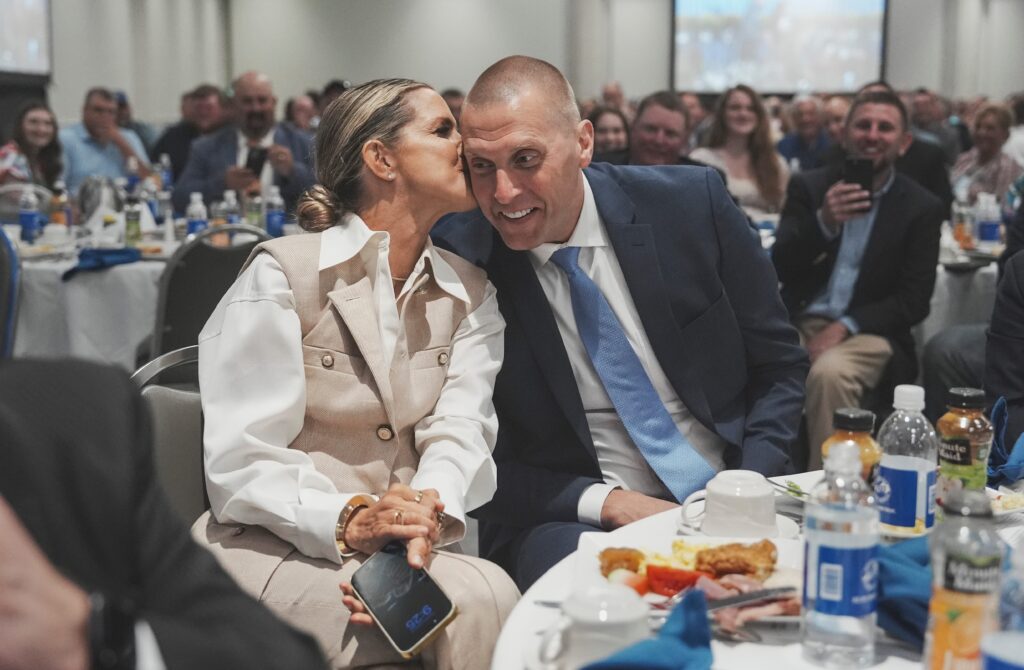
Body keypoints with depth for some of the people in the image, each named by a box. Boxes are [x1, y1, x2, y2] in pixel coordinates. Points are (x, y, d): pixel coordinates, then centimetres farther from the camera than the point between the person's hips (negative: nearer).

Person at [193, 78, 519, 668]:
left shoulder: (470, 297, 10)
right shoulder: (283, 275, -6)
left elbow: (459, 430, -6)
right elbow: (242, 461, -12)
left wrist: (426, 515, -28)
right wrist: (347, 520, -30)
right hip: (272, 549, -4)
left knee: (492, 593, -29)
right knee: (481, 599, -29)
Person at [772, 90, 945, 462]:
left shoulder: (923, 208, 3)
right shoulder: (807, 187, 6)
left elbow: (914, 302, -2)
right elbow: (778, 268, -2)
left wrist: (844, 327, -16)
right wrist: (823, 223, -21)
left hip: (868, 331, -1)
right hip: (799, 321, 2)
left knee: (829, 373, -34)